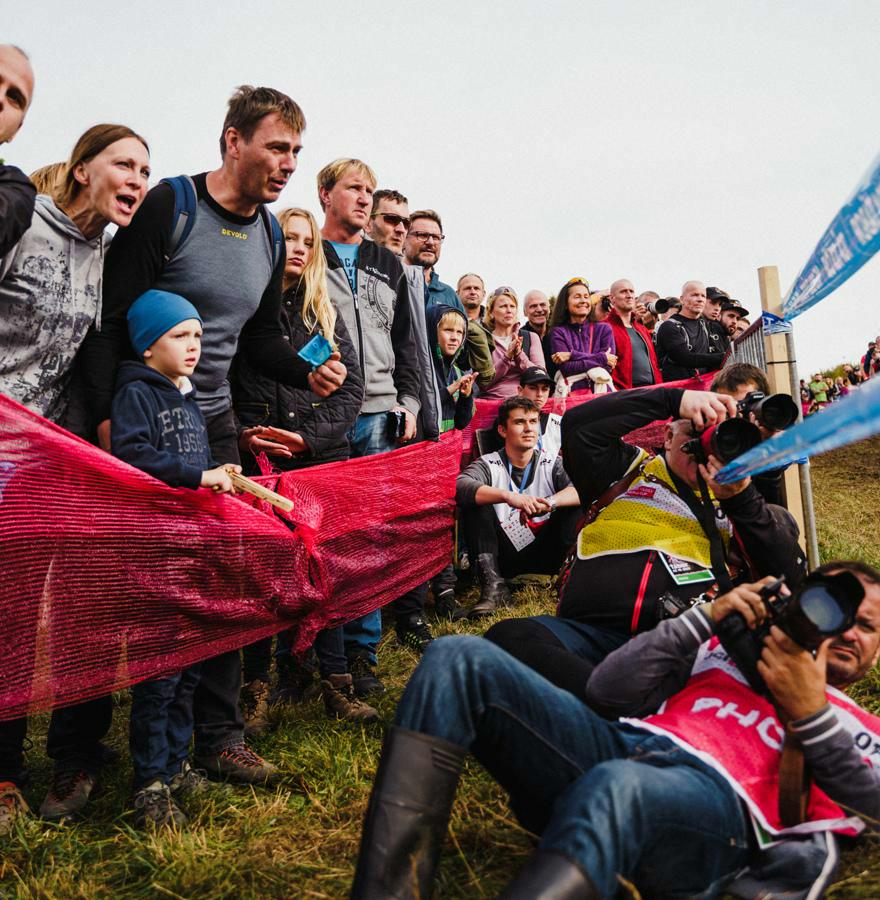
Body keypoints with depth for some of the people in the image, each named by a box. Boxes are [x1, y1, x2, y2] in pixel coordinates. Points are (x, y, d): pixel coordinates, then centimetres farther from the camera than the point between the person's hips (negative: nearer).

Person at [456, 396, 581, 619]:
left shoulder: (552, 462, 2)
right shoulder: (488, 465, -3)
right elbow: (460, 486, -26)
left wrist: (549, 503, -34)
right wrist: (508, 496, -41)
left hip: (544, 553, 0)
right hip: (503, 556, 0)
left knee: (577, 505, -17)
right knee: (474, 501, -21)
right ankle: (493, 585, -25)